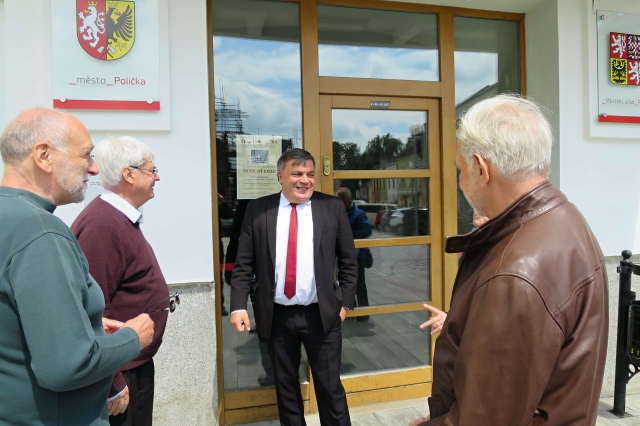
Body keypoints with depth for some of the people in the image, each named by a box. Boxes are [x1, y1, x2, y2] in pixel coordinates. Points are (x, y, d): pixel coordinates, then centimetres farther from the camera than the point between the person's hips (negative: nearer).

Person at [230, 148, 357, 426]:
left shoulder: (333, 208, -1)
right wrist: (239, 306, -7)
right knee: (285, 387, 17)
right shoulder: (258, 209, 0)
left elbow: (348, 261, 4)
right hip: (276, 316, 1)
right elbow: (244, 264, 0)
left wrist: (344, 302, 0)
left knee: (330, 387, 9)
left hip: (321, 314, -1)